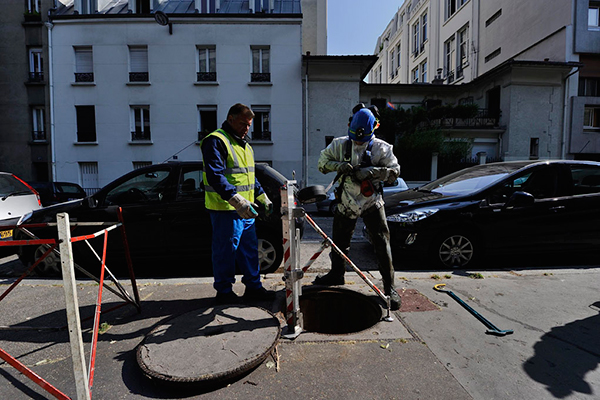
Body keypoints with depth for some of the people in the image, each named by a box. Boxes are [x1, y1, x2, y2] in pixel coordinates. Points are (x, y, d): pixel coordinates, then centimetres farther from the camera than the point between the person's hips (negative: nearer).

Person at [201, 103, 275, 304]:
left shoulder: (244, 145, 20)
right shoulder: (215, 141, -10)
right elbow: (216, 176, -22)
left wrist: (263, 197, 21)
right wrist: (237, 200, -30)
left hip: (245, 209, 9)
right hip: (225, 209, -9)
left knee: (250, 248, 13)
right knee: (226, 250, 1)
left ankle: (253, 286, 25)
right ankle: (224, 291, 16)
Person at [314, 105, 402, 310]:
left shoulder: (381, 148, -6)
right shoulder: (340, 144, 0)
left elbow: (395, 171, -6)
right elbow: (322, 162, 5)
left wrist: (372, 171, -23)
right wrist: (339, 166, -16)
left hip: (372, 203, -2)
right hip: (346, 202, 3)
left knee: (382, 245, -4)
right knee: (339, 242, 15)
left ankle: (389, 286, 7)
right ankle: (336, 274, 38)